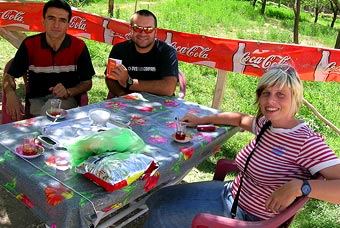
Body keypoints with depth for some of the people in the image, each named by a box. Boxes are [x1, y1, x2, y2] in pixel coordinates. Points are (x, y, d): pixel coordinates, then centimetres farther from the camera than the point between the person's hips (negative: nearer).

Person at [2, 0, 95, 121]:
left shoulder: (79, 46, -4)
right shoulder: (29, 44, -1)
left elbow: (87, 82, 2)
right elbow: (9, 76, 4)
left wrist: (68, 92, -19)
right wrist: (10, 94, -20)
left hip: (67, 98, 0)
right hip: (36, 99, 1)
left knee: (51, 107, -34)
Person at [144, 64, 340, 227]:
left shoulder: (307, 141, -24)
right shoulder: (266, 124, -1)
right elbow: (241, 119, 20)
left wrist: (298, 186, -42)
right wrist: (201, 120, 19)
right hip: (231, 192, 8)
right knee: (157, 199, 11)